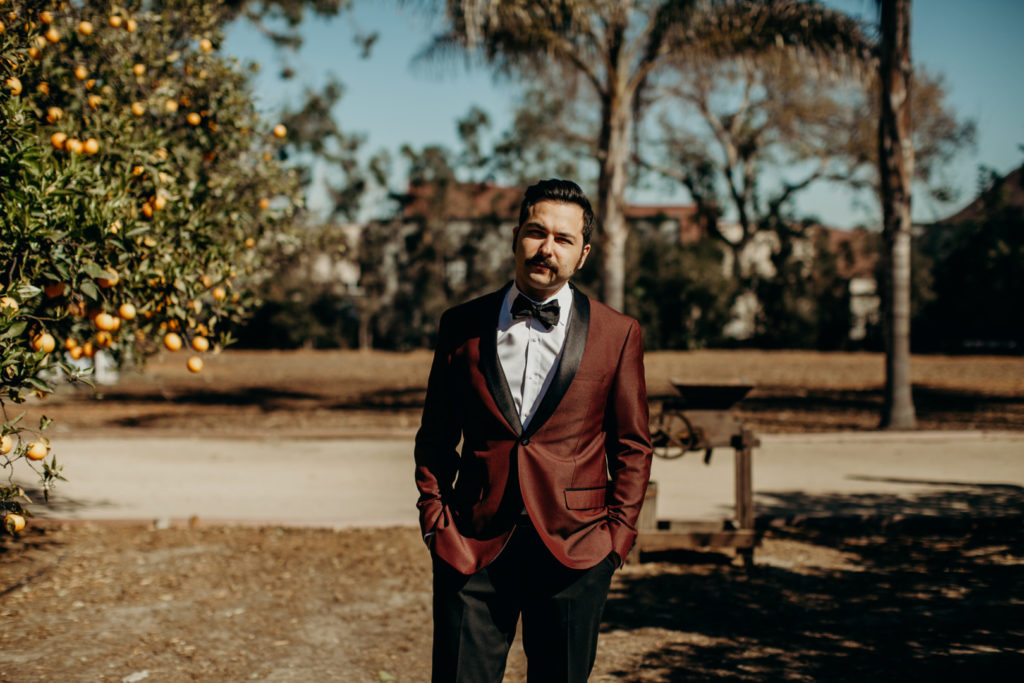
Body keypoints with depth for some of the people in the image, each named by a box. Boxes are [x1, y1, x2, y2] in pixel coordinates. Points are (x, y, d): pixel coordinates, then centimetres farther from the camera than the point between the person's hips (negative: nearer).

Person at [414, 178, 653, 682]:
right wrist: (435, 519, 3)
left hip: (573, 548, 0)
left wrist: (618, 536, -1)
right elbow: (435, 436, 13)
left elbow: (633, 447, 7)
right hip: (474, 546, 1)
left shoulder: (617, 334, 3)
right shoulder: (462, 325, 6)